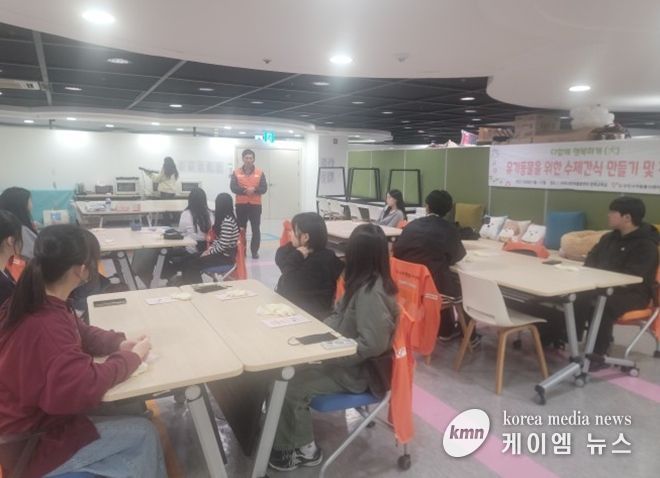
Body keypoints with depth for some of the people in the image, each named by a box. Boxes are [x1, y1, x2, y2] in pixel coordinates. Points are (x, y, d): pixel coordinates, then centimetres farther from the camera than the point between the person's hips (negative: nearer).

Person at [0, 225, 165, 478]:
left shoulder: (33, 303, -3)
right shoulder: (46, 325, -35)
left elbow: (80, 333, 11)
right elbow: (85, 388, -35)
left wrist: (118, 344, -6)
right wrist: (131, 358, -19)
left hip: (33, 417, 9)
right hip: (31, 445, -9)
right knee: (142, 432, -5)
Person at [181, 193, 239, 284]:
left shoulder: (227, 221, -21)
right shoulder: (226, 218, 9)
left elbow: (223, 245, -23)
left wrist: (209, 252, -10)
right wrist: (210, 248, 1)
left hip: (225, 257, -9)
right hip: (221, 252, 9)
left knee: (190, 265, -13)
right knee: (192, 259, 0)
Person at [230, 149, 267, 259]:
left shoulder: (260, 172, 3)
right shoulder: (236, 173, 4)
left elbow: (264, 188, -2)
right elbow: (233, 188, -6)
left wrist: (254, 189, -20)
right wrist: (244, 190, -21)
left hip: (255, 205, 0)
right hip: (241, 205, 1)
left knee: (256, 229, -1)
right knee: (240, 228, 5)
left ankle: (255, 251, 7)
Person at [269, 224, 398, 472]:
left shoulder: (371, 293, -26)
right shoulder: (365, 282, 2)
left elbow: (372, 345, -30)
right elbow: (341, 316, 13)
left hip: (357, 369, -9)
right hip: (343, 353, 9)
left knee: (289, 384, -13)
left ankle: (304, 449, 9)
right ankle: (287, 438, 14)